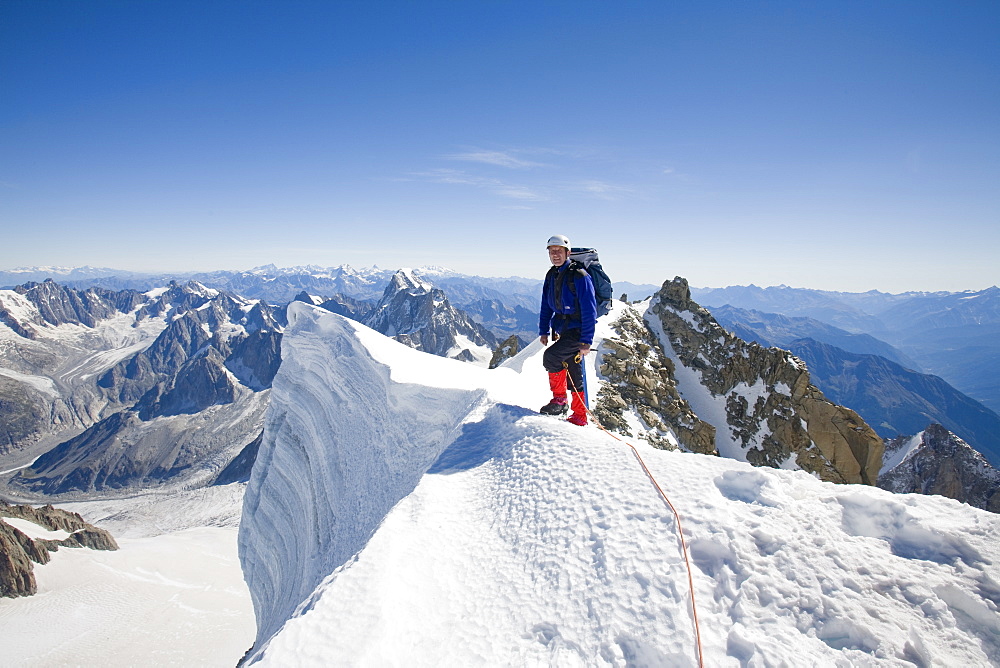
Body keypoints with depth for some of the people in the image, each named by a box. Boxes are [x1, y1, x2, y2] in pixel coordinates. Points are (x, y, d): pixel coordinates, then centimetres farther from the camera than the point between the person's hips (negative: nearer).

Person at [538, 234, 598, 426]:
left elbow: (589, 310, -18)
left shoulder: (579, 276, -16)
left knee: (550, 356, -24)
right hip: (562, 330, 7)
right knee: (574, 374, 11)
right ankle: (579, 417, 20)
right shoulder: (551, 276, 7)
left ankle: (559, 399, -6)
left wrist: (586, 341, -20)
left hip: (578, 331, -7)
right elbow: (546, 306, 16)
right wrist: (544, 331, 7)